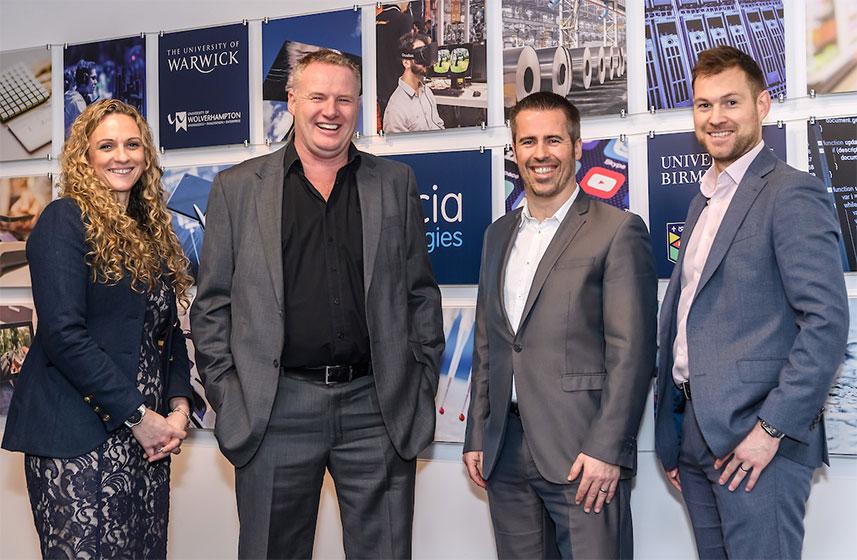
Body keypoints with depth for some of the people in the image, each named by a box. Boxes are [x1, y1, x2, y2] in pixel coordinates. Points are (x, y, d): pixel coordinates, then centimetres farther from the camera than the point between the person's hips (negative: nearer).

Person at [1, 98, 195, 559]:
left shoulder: (153, 230, 15)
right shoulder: (65, 219, -7)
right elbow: (63, 335, -16)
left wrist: (178, 407, 0)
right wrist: (139, 415, -14)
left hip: (147, 436, 7)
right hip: (81, 440, -7)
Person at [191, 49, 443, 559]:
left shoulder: (396, 183, 10)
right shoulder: (238, 188, 6)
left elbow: (421, 293, 11)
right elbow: (213, 303, 6)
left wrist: (423, 387, 4)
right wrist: (226, 395, -2)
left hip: (377, 407, 1)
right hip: (276, 411, 0)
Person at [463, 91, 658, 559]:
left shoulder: (618, 231, -4)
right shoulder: (498, 234, 15)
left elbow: (631, 351, -10)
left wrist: (606, 449, -15)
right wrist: (476, 437, 13)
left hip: (583, 455, -5)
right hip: (505, 453, 6)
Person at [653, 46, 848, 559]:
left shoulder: (793, 194, -9)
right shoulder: (704, 202, 17)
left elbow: (828, 322, -16)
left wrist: (771, 428, -19)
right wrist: (672, 437, 16)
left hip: (757, 438, -8)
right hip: (696, 433, 8)